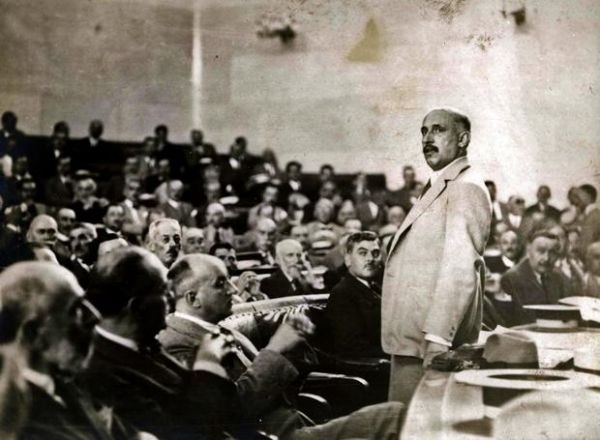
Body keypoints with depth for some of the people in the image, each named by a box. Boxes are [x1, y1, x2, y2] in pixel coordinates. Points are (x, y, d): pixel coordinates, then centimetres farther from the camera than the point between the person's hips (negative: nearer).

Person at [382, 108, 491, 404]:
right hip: (411, 340, 10)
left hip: (428, 344, -10)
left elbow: (460, 271, -23)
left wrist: (437, 338, -28)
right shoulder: (437, 188, 21)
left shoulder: (465, 188, -12)